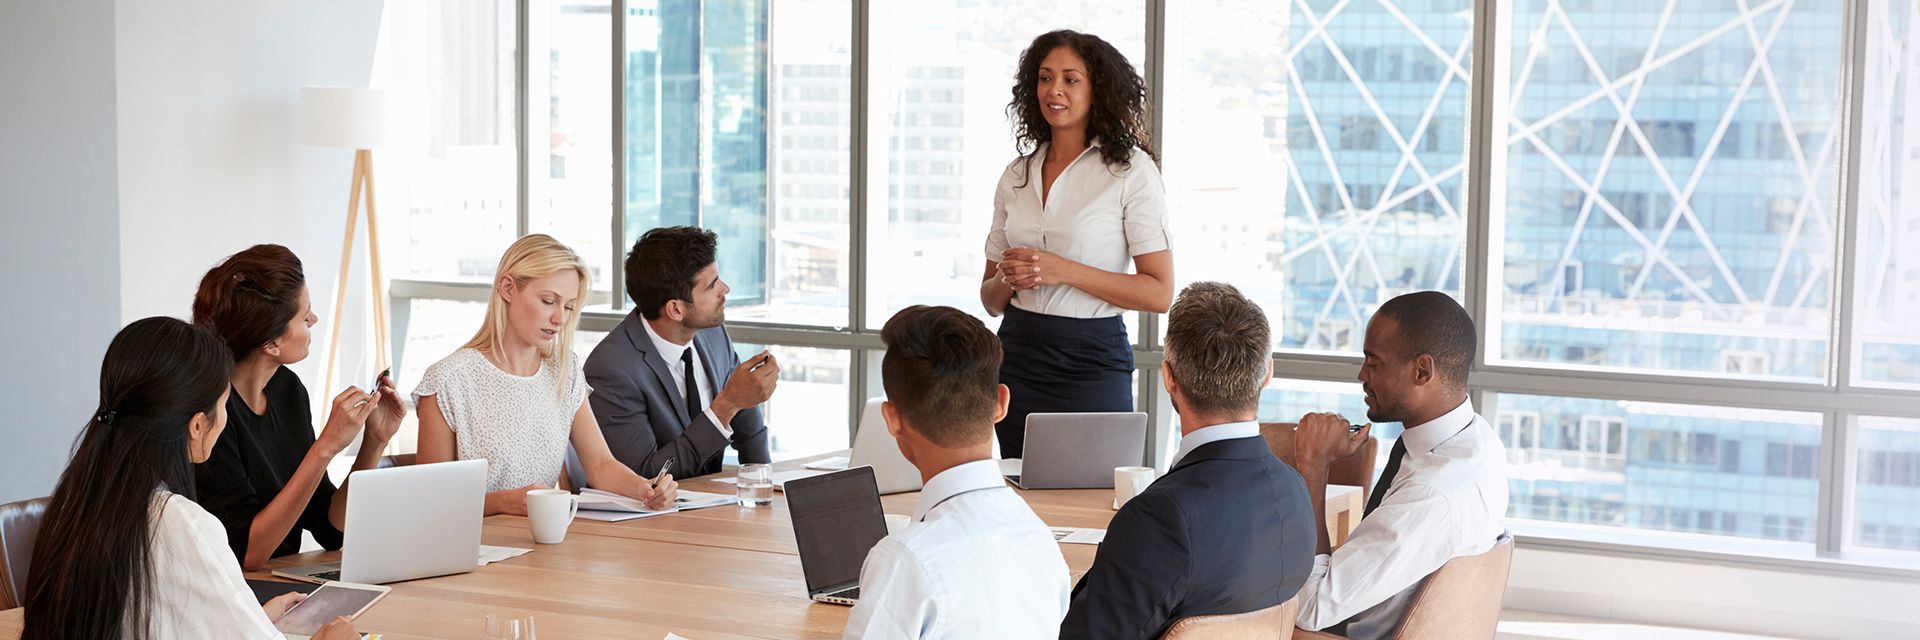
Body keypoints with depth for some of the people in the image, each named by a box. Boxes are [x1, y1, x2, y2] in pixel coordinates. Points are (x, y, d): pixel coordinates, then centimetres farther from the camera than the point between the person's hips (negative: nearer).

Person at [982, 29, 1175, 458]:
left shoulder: (1131, 170, -4)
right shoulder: (1017, 174, 11)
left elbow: (1160, 294, -11)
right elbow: (990, 300, 15)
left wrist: (1064, 271, -17)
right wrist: (1008, 278, -8)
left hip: (1091, 363, -4)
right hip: (1016, 358, 4)